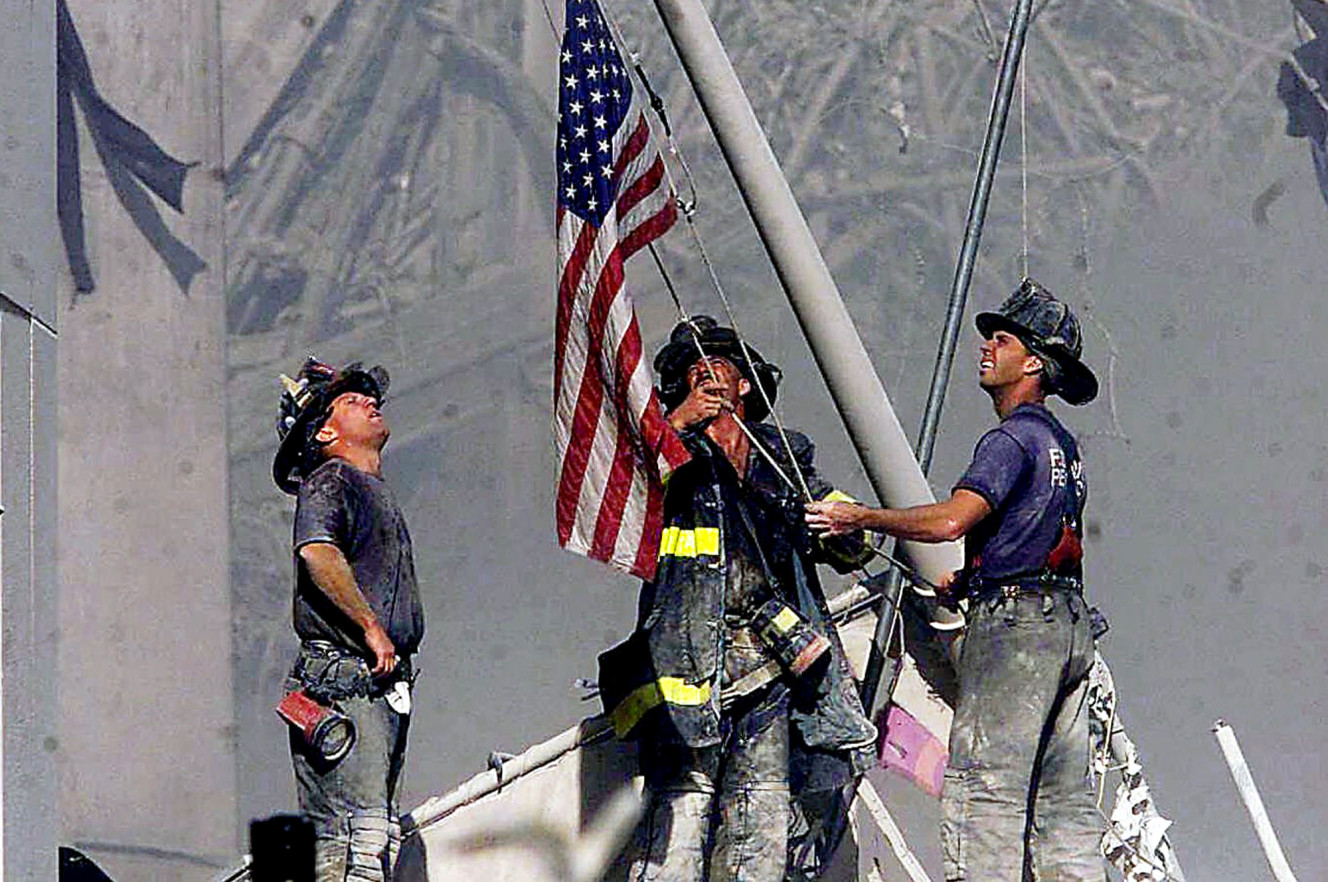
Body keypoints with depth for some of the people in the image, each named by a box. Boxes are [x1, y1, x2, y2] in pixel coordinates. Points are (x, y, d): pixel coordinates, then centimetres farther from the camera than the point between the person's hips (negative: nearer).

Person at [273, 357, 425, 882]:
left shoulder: (376, 492, 26)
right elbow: (317, 552, -21)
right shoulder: (330, 480, -3)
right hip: (342, 679, -10)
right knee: (363, 833, -18)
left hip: (383, 682, 10)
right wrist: (371, 627, -21)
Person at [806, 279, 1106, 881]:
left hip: (1014, 626, -10)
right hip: (1069, 623, 10)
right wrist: (969, 579, 25)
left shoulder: (1013, 438, -10)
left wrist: (858, 518, -15)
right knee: (1061, 799, 7)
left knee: (983, 786, -12)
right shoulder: (1059, 441, 20)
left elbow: (952, 520, -23)